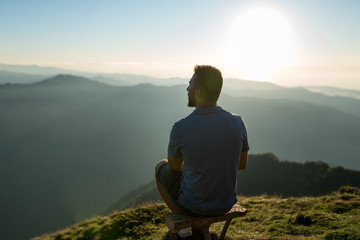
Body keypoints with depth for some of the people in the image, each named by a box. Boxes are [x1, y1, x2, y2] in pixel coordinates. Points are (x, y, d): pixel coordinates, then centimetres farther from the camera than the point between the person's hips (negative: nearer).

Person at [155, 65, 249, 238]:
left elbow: (174, 165, -6)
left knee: (161, 167, 24)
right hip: (227, 203, 4)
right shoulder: (238, 123, -15)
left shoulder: (180, 128, -26)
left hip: (193, 205, -4)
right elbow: (242, 164, 1)